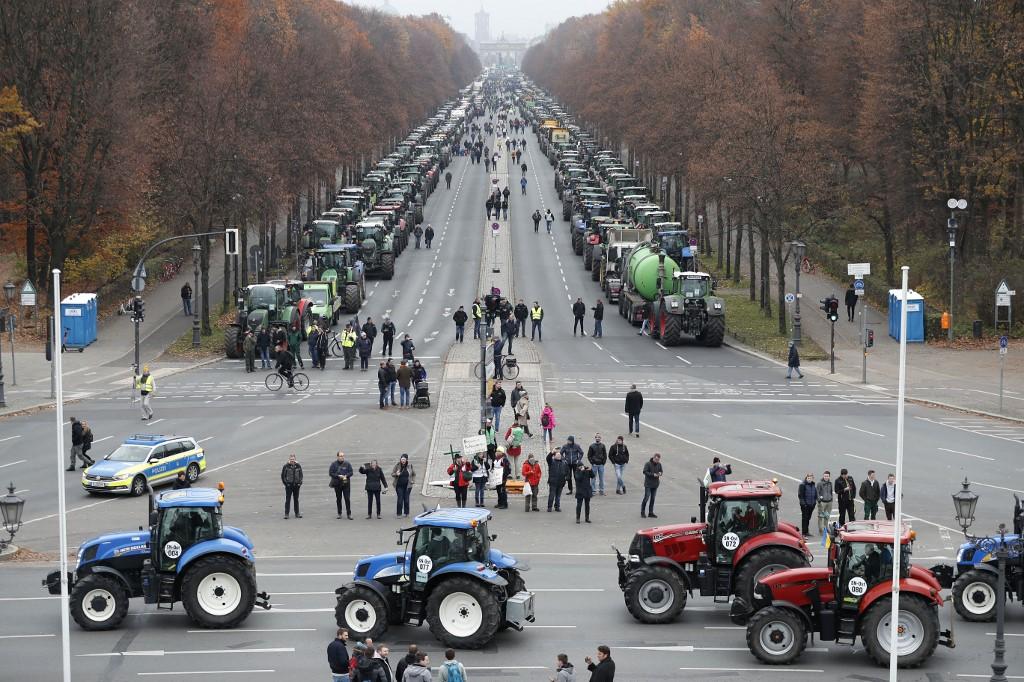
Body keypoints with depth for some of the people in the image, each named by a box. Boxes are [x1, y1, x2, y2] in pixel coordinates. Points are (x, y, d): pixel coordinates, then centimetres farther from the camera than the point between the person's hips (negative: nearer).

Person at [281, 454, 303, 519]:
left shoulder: (298, 466, 1)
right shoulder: (286, 466, -7)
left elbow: (301, 475, 11)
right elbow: (283, 476, -1)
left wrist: (300, 482, 1)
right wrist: (285, 483, -7)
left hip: (296, 485, 3)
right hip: (289, 485, -3)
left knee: (296, 499, 11)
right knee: (288, 500, -4)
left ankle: (297, 513, 18)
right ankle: (286, 514, -2)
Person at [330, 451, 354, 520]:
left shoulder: (347, 464, 3)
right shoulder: (334, 464, 0)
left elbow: (351, 472, 4)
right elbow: (330, 473, -3)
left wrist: (346, 476, -15)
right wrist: (338, 476, -14)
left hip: (346, 484, 0)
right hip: (337, 484, 0)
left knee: (347, 499, -5)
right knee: (338, 499, 7)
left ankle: (349, 514, -2)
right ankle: (339, 513, 17)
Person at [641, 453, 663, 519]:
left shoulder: (659, 464, 4)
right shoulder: (648, 464, -13)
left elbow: (661, 471, 14)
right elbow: (645, 472, -14)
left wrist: (660, 473, -10)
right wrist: (653, 474, -22)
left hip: (655, 484, 6)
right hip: (648, 484, -6)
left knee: (653, 498, 9)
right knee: (646, 497, -6)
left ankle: (651, 512, 17)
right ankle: (642, 512, 6)